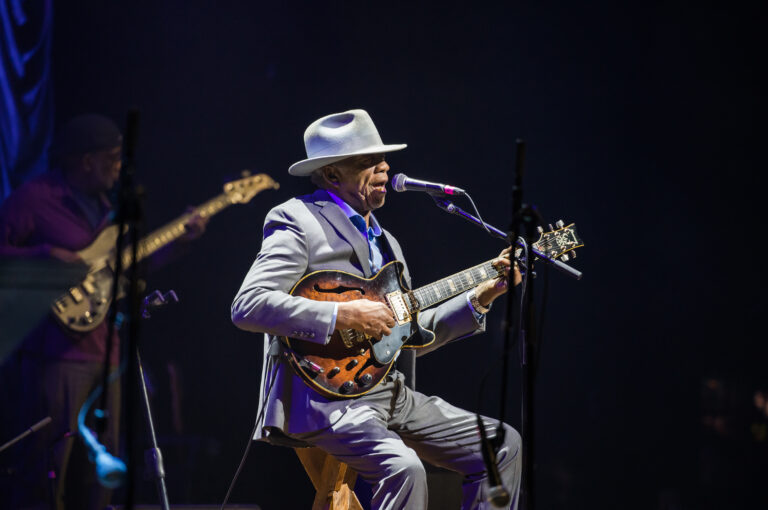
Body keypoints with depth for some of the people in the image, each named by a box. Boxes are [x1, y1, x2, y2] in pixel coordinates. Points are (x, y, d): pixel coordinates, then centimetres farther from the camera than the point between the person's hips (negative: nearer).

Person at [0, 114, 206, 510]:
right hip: (54, 348, -9)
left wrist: (181, 239, 14)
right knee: (46, 458, -11)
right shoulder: (35, 198, -6)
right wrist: (48, 256, -20)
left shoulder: (101, 205, 21)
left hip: (101, 349, 9)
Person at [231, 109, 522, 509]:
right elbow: (247, 306, -19)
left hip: (389, 393, 9)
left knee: (503, 447, 3)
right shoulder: (296, 220, -5)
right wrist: (342, 316, -23)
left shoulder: (383, 241, 22)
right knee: (403, 467, -33)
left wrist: (480, 297, 13)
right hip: (325, 396, -9)